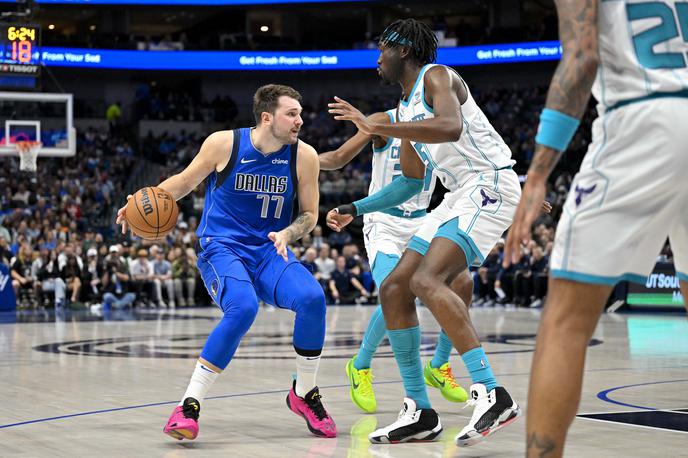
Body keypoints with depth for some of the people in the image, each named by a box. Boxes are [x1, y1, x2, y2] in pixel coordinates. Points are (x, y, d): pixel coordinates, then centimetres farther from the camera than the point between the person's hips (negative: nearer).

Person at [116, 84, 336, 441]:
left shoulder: (304, 156, -4)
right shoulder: (224, 144, -9)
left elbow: (309, 215, 7)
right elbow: (185, 181, 7)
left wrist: (286, 234, -14)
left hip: (270, 251, 3)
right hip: (221, 248, -3)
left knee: (313, 298, -26)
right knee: (243, 308, -34)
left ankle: (304, 393, -1)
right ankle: (189, 405, -24)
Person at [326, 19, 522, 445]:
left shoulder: (437, 76, -7)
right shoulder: (406, 107, 21)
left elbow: (450, 127, -29)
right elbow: (411, 183, 28)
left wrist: (375, 127, -29)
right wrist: (355, 209, 22)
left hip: (491, 185, -10)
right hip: (461, 196, 10)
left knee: (426, 281, -28)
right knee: (394, 289, 4)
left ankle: (492, 394, -30)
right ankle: (420, 413, 7)